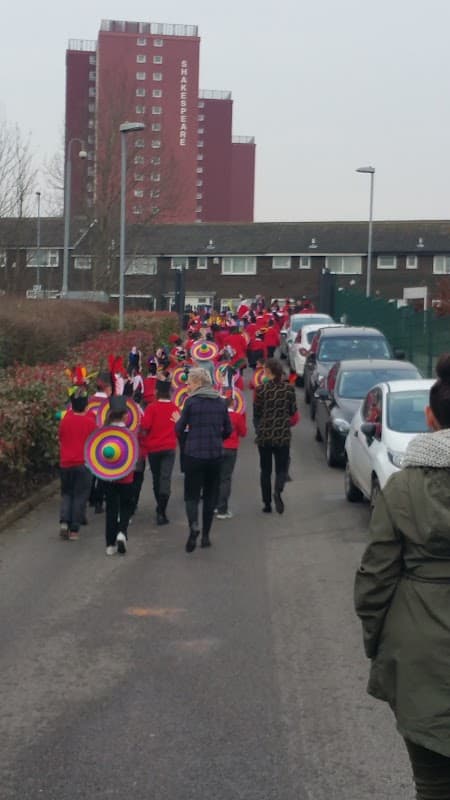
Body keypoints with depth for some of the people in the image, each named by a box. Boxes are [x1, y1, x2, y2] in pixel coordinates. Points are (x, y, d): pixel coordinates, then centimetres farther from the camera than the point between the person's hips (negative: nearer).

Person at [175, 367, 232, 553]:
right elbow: (228, 431, 9)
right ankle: (206, 535, 16)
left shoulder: (191, 402, -9)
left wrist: (178, 421, 16)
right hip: (215, 455, 4)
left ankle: (194, 525, -23)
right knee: (210, 495, 14)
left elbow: (179, 429, -4)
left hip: (194, 454, -4)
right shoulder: (220, 402, 5)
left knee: (191, 494, 3)